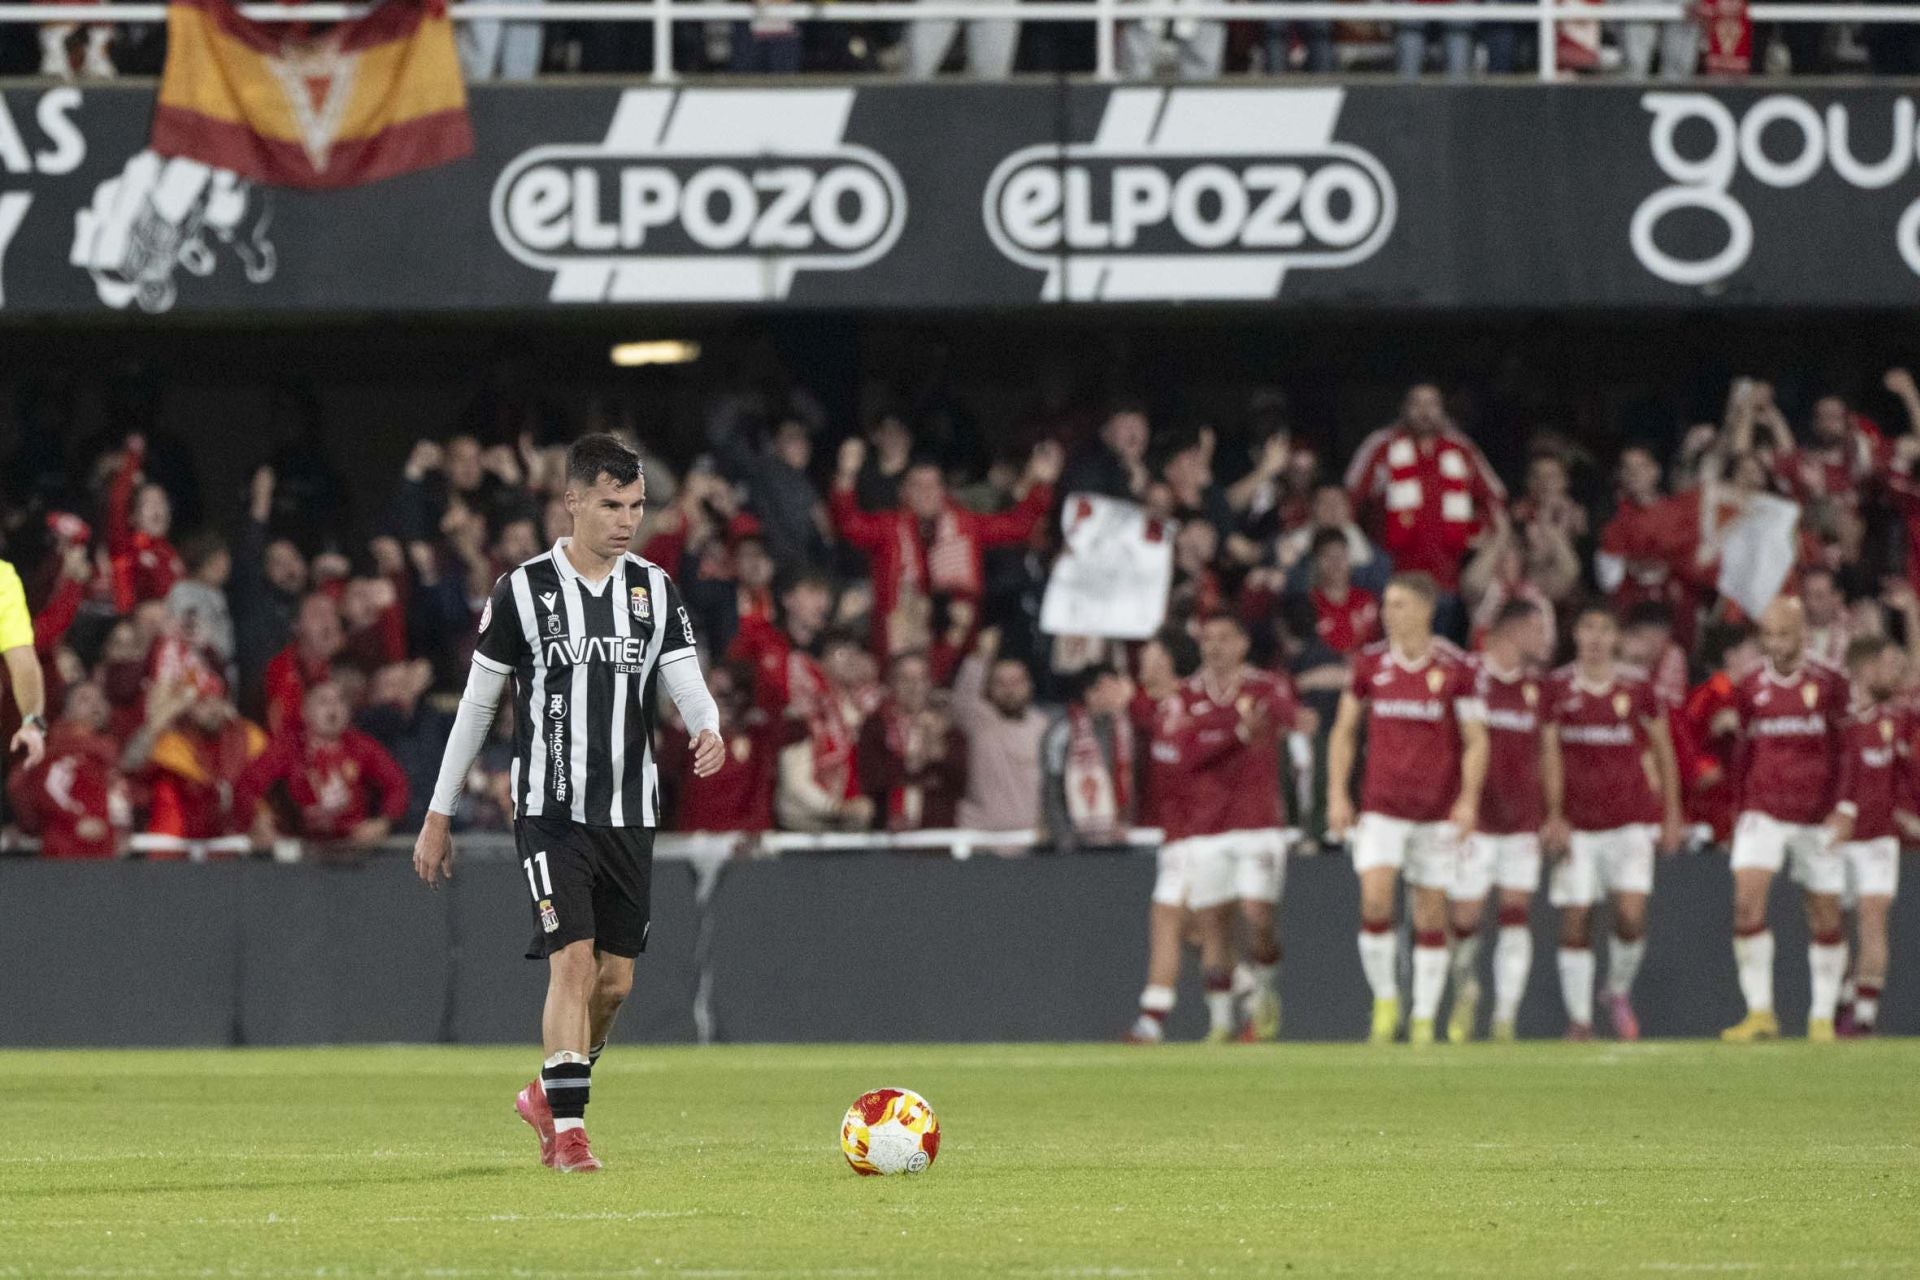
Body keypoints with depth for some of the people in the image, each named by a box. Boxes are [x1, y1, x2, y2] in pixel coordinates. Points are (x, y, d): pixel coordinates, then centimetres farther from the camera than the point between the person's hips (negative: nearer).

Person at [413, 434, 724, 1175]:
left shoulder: (654, 590, 7)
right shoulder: (523, 591, -3)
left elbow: (685, 678, -1)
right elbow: (476, 704, 2)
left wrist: (707, 728, -26)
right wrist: (439, 816, 2)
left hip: (629, 814, 4)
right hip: (550, 808, -4)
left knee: (615, 981, 8)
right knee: (573, 961, -16)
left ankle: (547, 1096, 32)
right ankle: (568, 1131, -13)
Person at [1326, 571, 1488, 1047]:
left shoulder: (1455, 668, -3)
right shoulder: (1370, 663, 4)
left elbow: (1476, 740, -2)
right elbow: (1343, 733, 11)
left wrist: (1469, 798, -14)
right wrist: (1337, 795, 2)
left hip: (1438, 809, -1)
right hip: (1381, 806, 1)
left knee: (1431, 913, 3)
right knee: (1374, 900, -16)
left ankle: (1425, 1019, 11)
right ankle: (1384, 998, 3)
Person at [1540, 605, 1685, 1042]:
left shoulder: (1637, 687, 2)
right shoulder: (1558, 688, 1)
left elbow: (1663, 751, 10)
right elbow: (1550, 754, 0)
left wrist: (1672, 816, 8)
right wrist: (1555, 816, -8)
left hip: (1630, 820, 0)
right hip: (1577, 822, 0)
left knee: (1631, 915, -15)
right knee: (1574, 923, -4)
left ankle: (1620, 993, 11)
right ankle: (1579, 1019, 5)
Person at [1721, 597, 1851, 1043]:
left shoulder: (1829, 685, -3)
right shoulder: (1750, 689, 6)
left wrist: (1847, 808, -11)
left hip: (1819, 818, -1)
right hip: (1763, 814, 1)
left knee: (1825, 918, 2)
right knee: (1747, 902, -16)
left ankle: (1823, 1018, 14)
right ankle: (1760, 1012, -13)